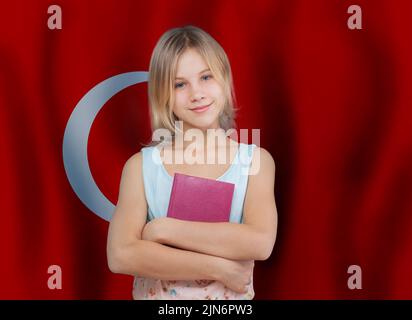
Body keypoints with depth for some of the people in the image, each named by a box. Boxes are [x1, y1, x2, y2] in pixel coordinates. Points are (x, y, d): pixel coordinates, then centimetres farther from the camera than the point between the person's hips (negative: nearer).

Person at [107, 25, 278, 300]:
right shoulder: (141, 165, -2)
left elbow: (261, 243, -15)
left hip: (232, 297, 0)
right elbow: (120, 255, -12)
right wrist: (219, 268, -15)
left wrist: (163, 228, -14)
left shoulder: (255, 160, -2)